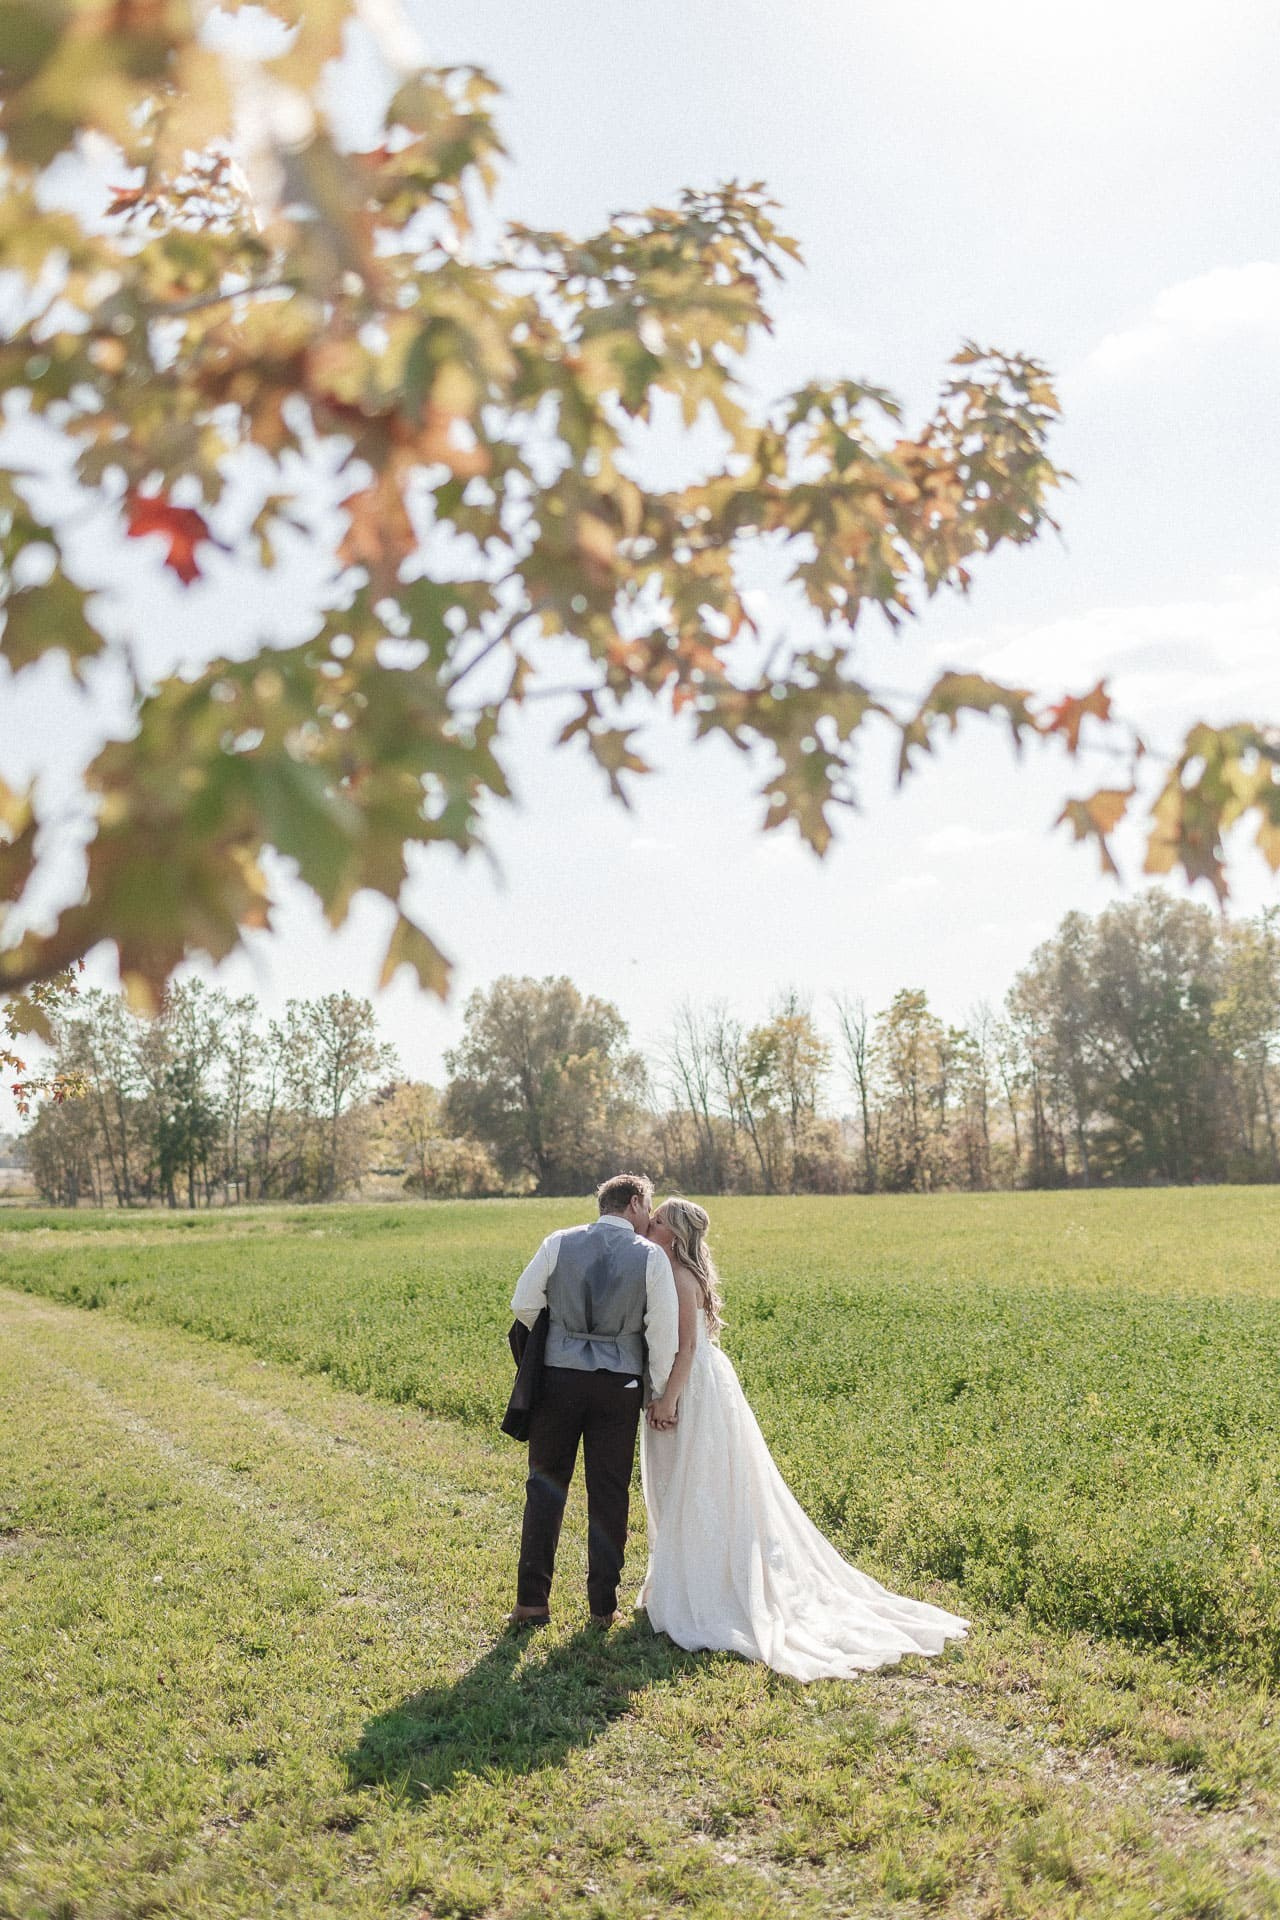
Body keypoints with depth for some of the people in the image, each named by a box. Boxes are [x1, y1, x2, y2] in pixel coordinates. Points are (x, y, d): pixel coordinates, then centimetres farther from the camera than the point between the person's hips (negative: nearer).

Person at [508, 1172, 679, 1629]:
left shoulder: (558, 1244, -1)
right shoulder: (652, 1256, -5)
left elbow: (523, 1305, 2)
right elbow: (663, 1331, -6)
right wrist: (658, 1392, 5)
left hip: (558, 1375, 1)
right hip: (619, 1385, -1)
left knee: (545, 1488, 11)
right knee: (608, 1495, 10)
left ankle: (532, 1600, 11)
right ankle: (603, 1605, 17)